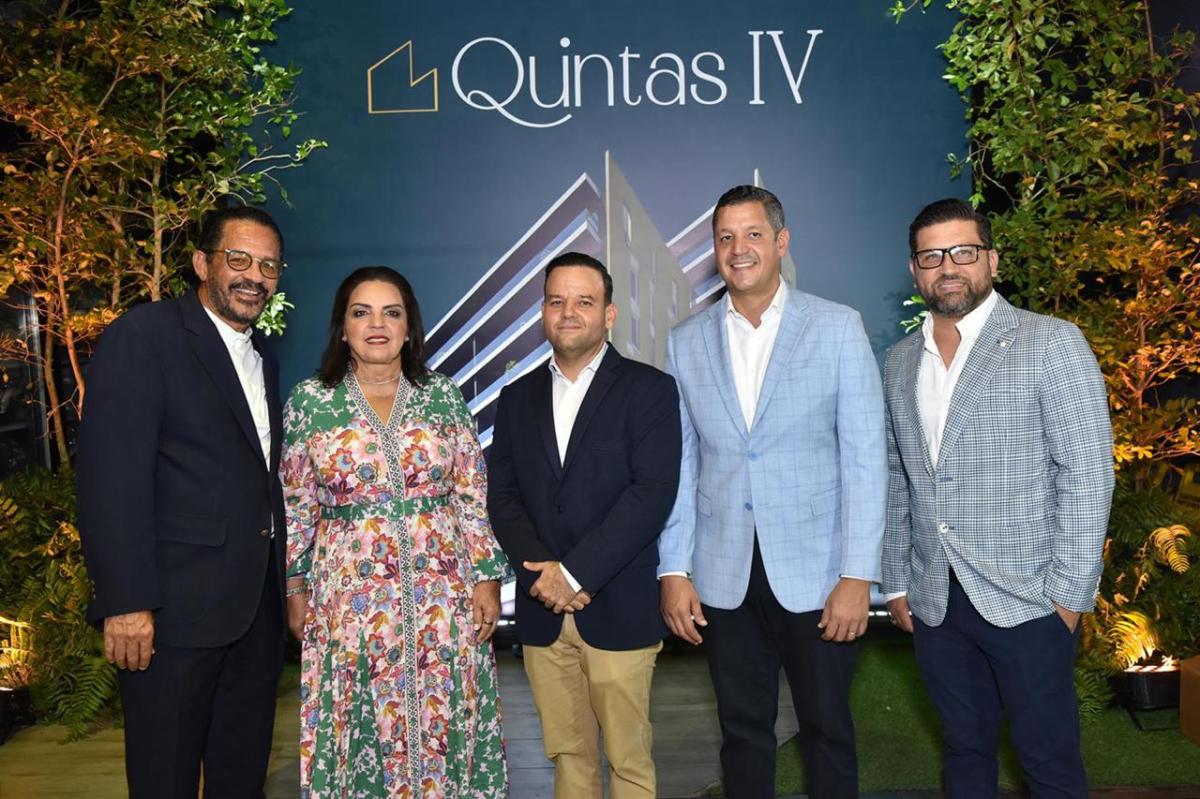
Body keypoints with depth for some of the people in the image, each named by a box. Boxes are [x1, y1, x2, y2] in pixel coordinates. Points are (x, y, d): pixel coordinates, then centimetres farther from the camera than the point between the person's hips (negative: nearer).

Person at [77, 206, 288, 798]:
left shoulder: (262, 359, 15)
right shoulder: (144, 335, -9)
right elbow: (111, 475, -16)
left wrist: (280, 583, 13)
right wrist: (125, 600, -20)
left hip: (257, 609, 7)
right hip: (175, 609, -7)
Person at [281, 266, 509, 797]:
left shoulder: (443, 396, 3)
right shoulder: (309, 400, 1)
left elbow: (473, 497, 3)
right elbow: (295, 506, 6)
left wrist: (488, 577, -1)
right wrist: (295, 588, 4)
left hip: (443, 594, 1)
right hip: (349, 598, 0)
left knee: (442, 724, 7)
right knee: (359, 727, 8)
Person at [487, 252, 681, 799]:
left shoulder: (648, 389, -2)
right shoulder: (517, 397, 11)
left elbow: (652, 493, -12)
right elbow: (502, 497, 6)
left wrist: (576, 571, -16)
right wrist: (544, 572, -10)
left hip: (619, 610, -3)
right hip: (542, 611, 4)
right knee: (568, 754, 13)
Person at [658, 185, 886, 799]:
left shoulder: (838, 327, -2)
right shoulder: (685, 343, 5)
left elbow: (864, 458, -5)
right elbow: (679, 465, 5)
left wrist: (857, 575, -10)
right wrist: (673, 571, 1)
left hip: (815, 574, -2)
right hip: (724, 579, 2)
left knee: (827, 731, 11)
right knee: (742, 731, 15)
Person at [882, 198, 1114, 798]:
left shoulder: (1051, 343, -6)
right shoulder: (900, 362, 8)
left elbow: (1086, 475, -10)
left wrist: (1067, 595, -13)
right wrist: (896, 583, 10)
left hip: (1027, 602, -4)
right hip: (933, 603, 4)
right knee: (965, 751, 16)